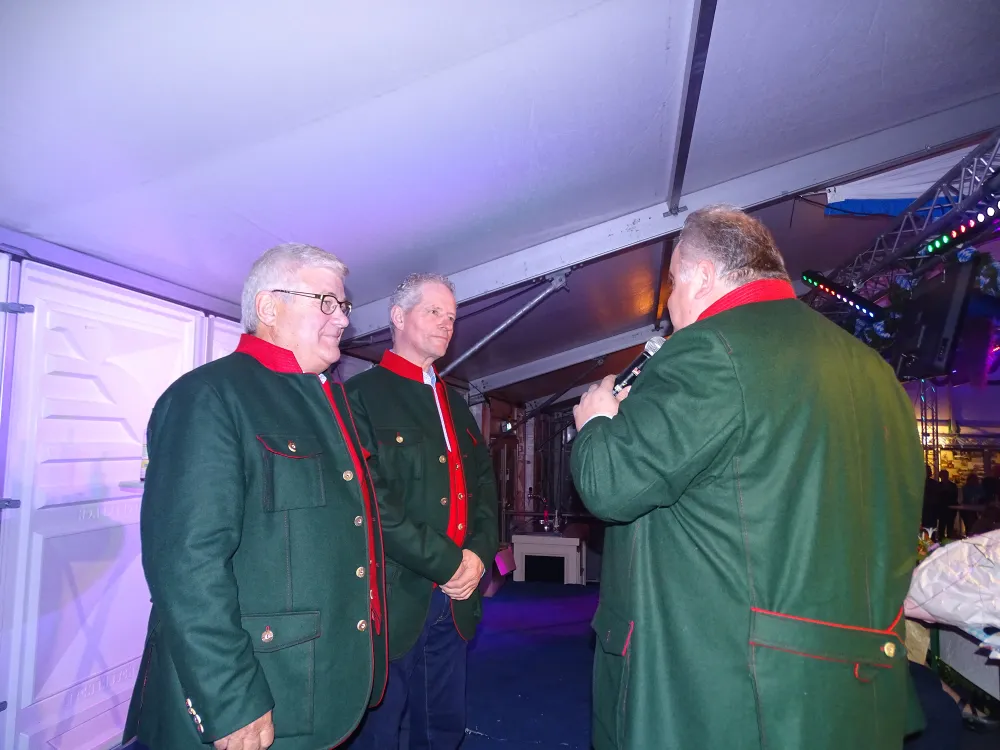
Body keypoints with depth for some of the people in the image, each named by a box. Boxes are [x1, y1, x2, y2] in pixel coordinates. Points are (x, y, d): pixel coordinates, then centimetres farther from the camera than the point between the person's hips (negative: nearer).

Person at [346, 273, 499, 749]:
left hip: (454, 599, 7)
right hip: (392, 601, -6)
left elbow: (484, 484, 13)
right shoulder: (363, 395, -8)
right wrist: (447, 563, -15)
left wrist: (479, 553, -4)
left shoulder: (455, 403, 16)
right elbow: (373, 500, -18)